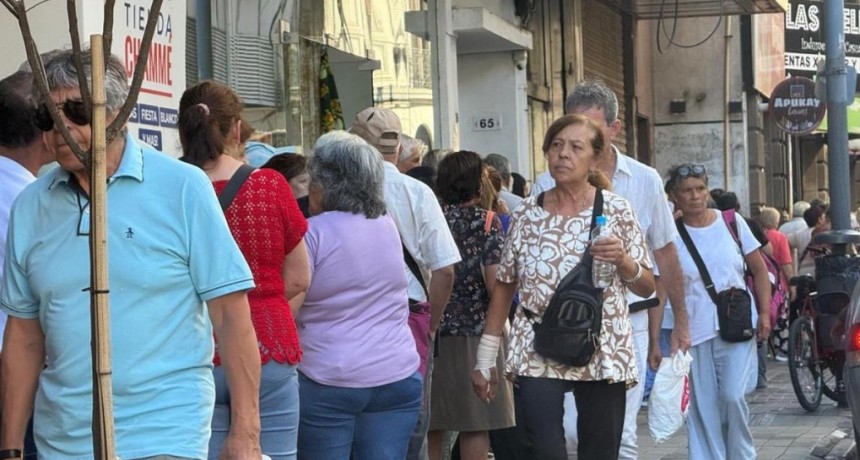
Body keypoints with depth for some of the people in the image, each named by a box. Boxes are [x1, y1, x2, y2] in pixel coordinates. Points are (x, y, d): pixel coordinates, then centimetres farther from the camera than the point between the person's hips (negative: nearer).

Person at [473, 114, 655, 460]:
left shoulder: (616, 210, 2)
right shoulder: (526, 214, 5)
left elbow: (647, 287, 6)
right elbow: (504, 286, 11)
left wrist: (623, 261, -15)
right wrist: (485, 357, 9)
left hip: (604, 354, 0)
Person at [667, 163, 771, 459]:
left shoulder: (731, 222, 2)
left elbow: (759, 270, 10)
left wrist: (765, 313, 0)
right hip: (694, 333, 0)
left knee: (733, 396, -12)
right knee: (702, 407, 2)